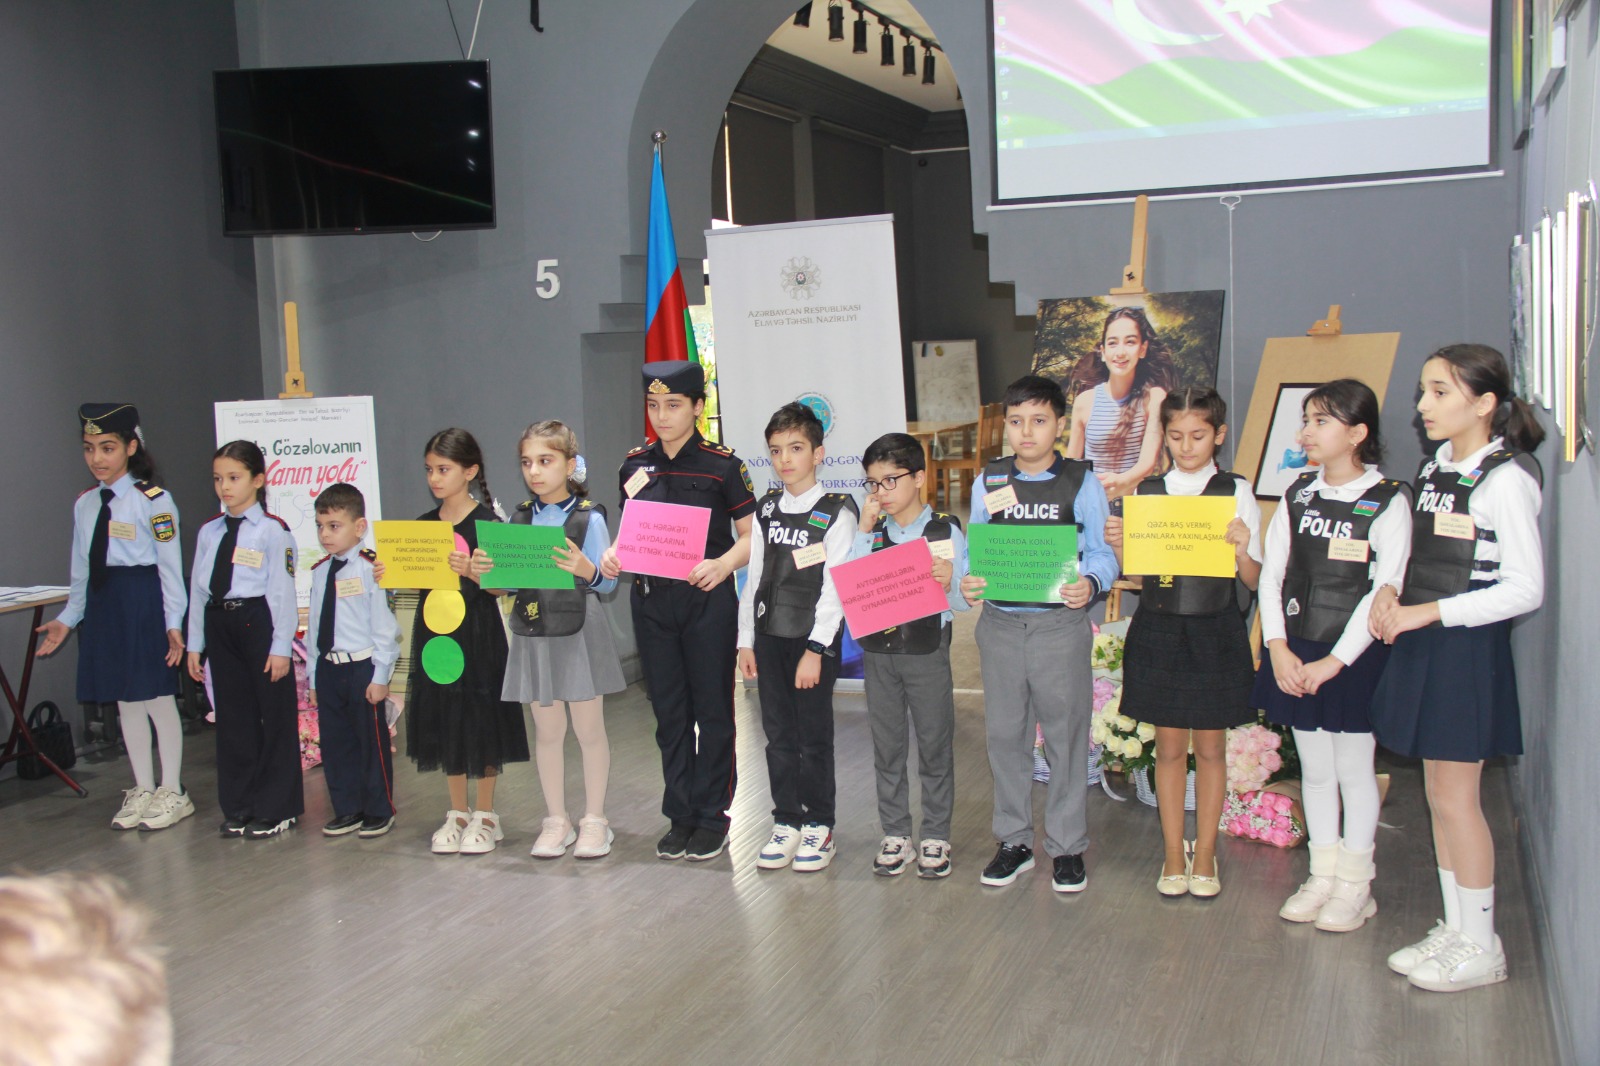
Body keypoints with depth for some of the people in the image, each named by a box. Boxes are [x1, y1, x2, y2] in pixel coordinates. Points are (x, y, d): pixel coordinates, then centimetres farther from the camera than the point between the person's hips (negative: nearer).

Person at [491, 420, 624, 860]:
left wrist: (585, 569, -28)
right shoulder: (520, 517, 7)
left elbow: (607, 581, -8)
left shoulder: (589, 517, -6)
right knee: (547, 730, 11)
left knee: (589, 728, 5)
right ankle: (556, 821, 22)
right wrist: (486, 569, -9)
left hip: (579, 631, -4)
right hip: (532, 631, 4)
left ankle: (594, 820, 17)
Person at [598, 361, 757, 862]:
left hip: (707, 600, -4)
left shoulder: (722, 465, -6)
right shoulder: (635, 466, 7)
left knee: (712, 709, 5)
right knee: (669, 711, 11)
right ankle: (680, 815, 21)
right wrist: (613, 554, -6)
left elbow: (750, 536, -5)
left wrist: (722, 565, -23)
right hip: (651, 600, 4)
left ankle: (712, 816, 16)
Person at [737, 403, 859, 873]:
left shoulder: (836, 513, -6)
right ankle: (787, 822, 20)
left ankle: (819, 826, 14)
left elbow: (836, 587, -11)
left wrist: (816, 648, -15)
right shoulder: (766, 511, 10)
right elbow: (754, 577, 13)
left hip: (814, 639, -5)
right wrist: (746, 639, 9)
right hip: (769, 636, 5)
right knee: (778, 733, 9)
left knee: (814, 736, 2)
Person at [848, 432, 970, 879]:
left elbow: (964, 601, -5)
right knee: (886, 745, 10)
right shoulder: (872, 532, 6)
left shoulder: (945, 532, -3)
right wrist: (865, 533, -9)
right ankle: (895, 835, 22)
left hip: (927, 650, -3)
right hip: (878, 651, 3)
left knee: (934, 744, 5)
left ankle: (935, 837, 17)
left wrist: (949, 584, -27)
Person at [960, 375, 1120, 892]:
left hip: (1061, 623, -3)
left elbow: (1101, 553, -2)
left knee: (1066, 734, 3)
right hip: (1000, 622, 3)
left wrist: (1089, 584, -24)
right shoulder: (989, 483, 8)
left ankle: (1067, 847, 17)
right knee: (1005, 734, 10)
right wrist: (968, 582, -11)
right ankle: (1014, 841, 24)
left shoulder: (1081, 483, 1)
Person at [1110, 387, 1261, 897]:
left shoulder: (1236, 492, -1)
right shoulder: (1147, 491, 5)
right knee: (1169, 746, 9)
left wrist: (1241, 550, -21)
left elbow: (1254, 580, -1)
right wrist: (1117, 546, -11)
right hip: (1159, 630, 2)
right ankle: (1173, 854, 21)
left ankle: (1205, 855, 22)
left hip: (1215, 633, -1)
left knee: (1210, 747, 9)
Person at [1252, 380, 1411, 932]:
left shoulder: (1387, 502, -9)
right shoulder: (1298, 496, 5)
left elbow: (1385, 592, -13)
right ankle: (1322, 874, 25)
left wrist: (1334, 661, -15)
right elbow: (1271, 573, 4)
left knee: (1354, 771, 5)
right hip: (1296, 655, 4)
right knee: (1314, 769, 13)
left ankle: (1355, 884, 18)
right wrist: (1278, 648, -7)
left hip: (1354, 656, -4)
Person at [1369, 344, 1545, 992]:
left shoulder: (1506, 479, -14)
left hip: (1470, 649, -8)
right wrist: (1391, 593, -2)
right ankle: (1455, 929, 24)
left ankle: (1480, 946, 12)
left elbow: (1526, 589, -17)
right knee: (1440, 796, 13)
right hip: (1422, 647, 8)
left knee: (1455, 796, -1)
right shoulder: (1434, 470, 10)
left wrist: (1427, 612, -19)